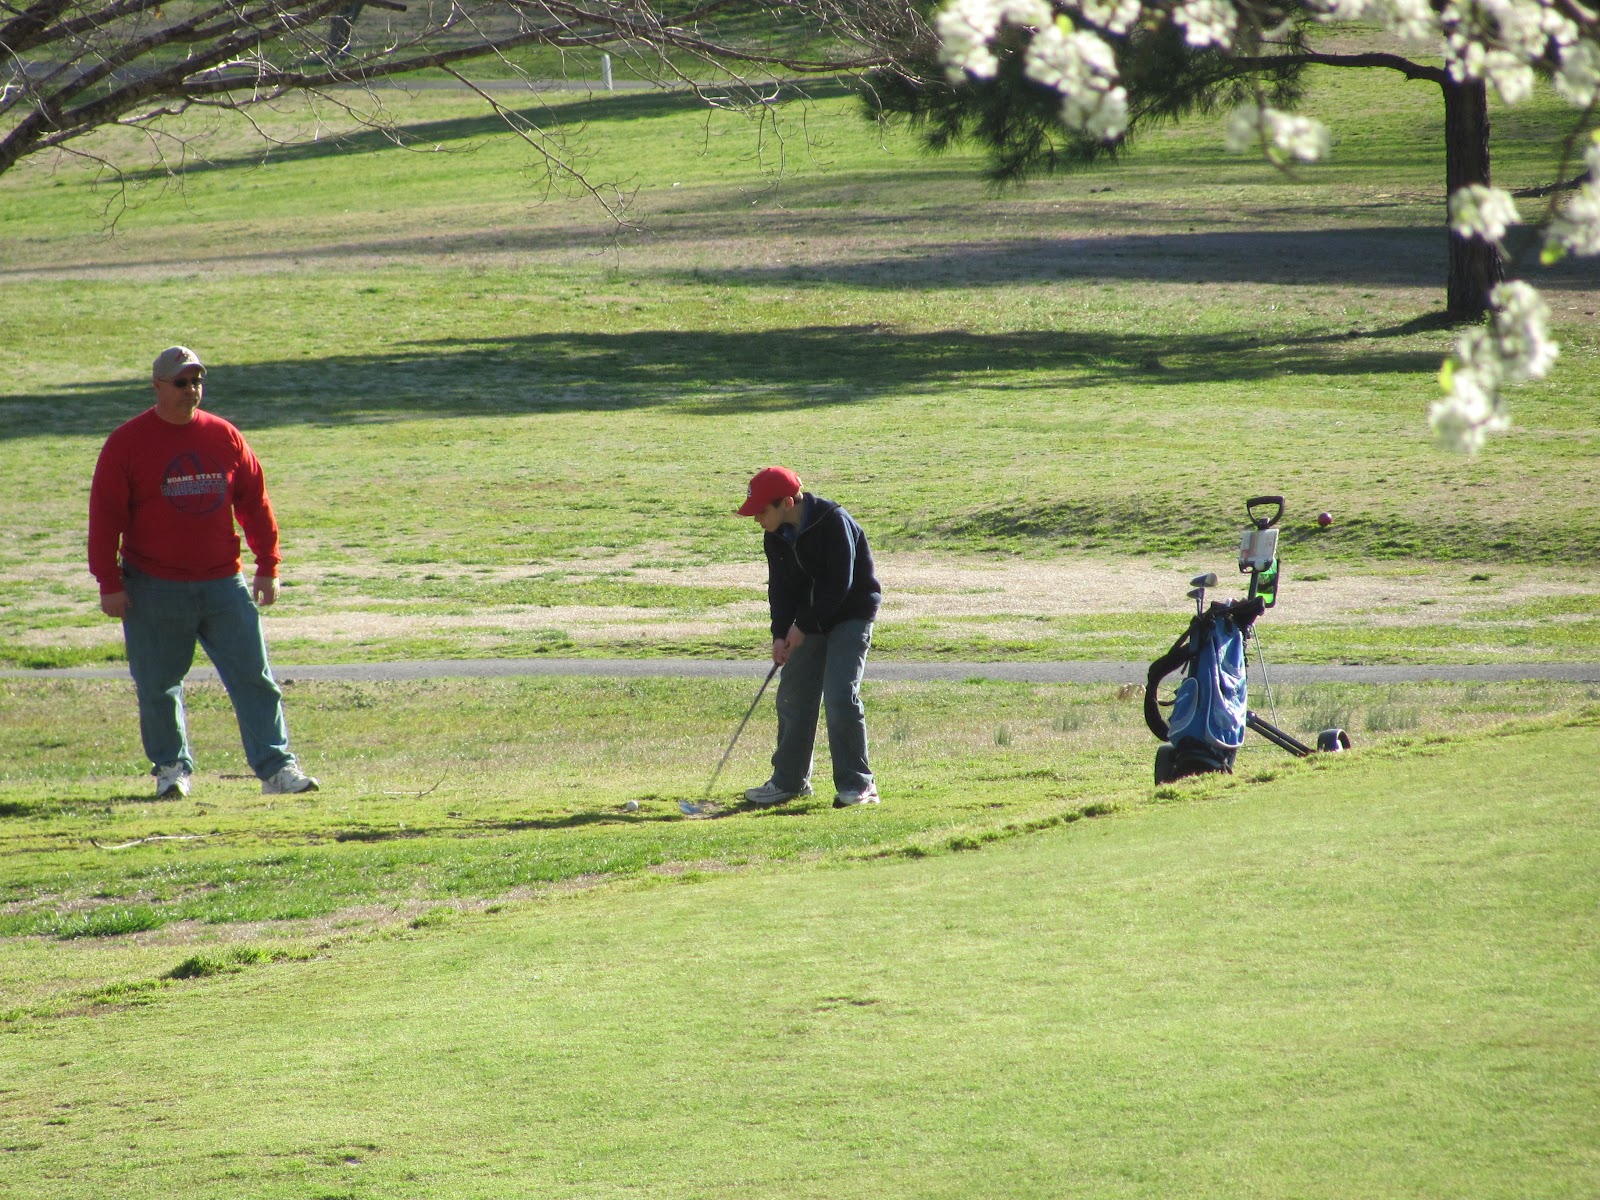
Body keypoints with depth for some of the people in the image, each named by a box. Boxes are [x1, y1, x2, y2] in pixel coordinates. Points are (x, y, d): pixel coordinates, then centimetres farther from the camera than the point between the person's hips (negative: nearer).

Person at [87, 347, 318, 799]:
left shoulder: (224, 437, 7)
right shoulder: (127, 442, -3)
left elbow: (254, 501, 13)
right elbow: (105, 514, -5)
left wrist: (268, 567, 10)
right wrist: (109, 583, -10)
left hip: (223, 585, 2)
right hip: (154, 589, -2)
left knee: (254, 677, -4)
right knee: (158, 687, 4)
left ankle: (276, 766, -3)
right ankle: (171, 766, 21)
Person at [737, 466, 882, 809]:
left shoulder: (834, 523, -24)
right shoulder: (776, 536, -1)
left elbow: (839, 584, -23)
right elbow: (781, 587, 2)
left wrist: (804, 626, -18)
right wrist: (781, 634, -12)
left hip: (851, 615, -7)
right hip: (810, 622, 7)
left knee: (840, 696, -17)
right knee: (793, 697, 5)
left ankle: (857, 784, -11)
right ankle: (789, 780, 16)